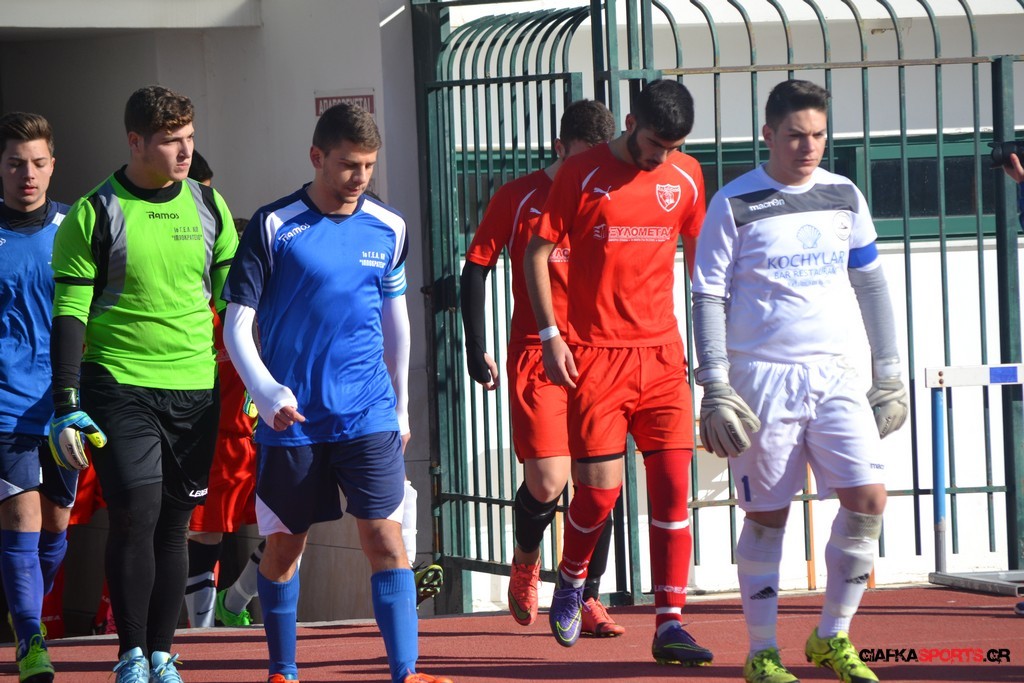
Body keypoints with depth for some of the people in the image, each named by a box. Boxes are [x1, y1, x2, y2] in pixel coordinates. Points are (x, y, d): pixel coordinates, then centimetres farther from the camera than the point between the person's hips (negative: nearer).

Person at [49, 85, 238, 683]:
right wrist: (67, 407, -9)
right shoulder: (95, 214, -4)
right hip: (119, 386, -4)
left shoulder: (209, 207, 8)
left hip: (197, 388, 4)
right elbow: (68, 314, -4)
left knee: (174, 523, 5)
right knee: (135, 513, -11)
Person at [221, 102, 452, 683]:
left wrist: (401, 406, 22)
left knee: (385, 537, -9)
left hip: (368, 416, 2)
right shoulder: (273, 226, -6)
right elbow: (237, 324, -7)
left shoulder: (388, 229, 5)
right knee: (284, 545, 8)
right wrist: (266, 391, -23)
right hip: (292, 417, -2)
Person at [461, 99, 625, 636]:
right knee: (546, 482, -12)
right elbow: (476, 268, 2)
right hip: (536, 355, -3)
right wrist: (476, 348, -3)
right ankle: (526, 561, 19)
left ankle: (588, 599, 10)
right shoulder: (518, 198, -2)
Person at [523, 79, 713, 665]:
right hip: (596, 354, -3)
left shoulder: (686, 176, 8)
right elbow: (538, 253, 0)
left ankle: (670, 623, -3)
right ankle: (571, 582, 25)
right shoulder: (583, 174, -3)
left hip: (663, 353, 3)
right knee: (600, 488, -6)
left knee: (673, 485, -5)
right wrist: (551, 334, -7)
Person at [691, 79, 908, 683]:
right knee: (767, 516, 0)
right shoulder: (734, 205, -5)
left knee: (868, 499, -7)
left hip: (832, 375, 4)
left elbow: (871, 285, 17)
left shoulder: (844, 197, 9)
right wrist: (716, 390, -11)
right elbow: (709, 298, -5)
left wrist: (890, 373, 15)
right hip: (762, 378, -4)